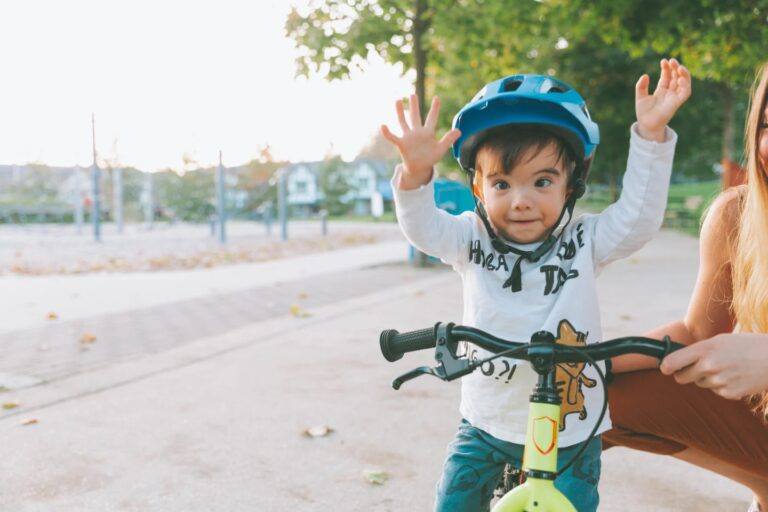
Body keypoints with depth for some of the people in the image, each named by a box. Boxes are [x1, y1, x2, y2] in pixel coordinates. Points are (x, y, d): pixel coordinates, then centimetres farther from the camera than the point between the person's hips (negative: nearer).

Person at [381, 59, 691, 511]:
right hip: (485, 424, 2)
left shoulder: (583, 244, -8)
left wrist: (651, 134, -29)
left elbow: (638, 218, -19)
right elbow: (425, 228, -19)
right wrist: (416, 173, -40)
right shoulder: (473, 240, -7)